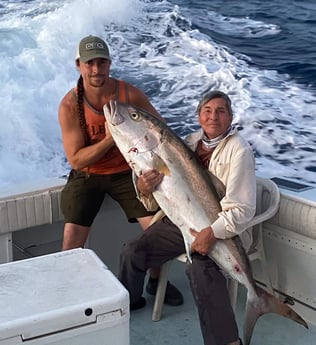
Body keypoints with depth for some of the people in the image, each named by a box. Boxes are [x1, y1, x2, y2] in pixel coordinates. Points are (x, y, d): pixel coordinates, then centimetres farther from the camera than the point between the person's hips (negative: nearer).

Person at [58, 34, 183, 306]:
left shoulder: (130, 94, -14)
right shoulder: (69, 106, -18)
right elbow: (75, 160, -18)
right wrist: (109, 139, -31)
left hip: (127, 171, 2)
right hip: (88, 174, -1)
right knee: (72, 237, -15)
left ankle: (156, 280, 21)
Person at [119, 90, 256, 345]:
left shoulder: (239, 150, -12)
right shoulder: (190, 142, 7)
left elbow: (243, 208, -19)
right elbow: (165, 181, 9)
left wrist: (213, 233, -32)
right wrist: (143, 187, -15)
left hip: (220, 228, -6)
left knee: (199, 267, -35)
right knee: (132, 252, -1)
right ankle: (126, 301, 29)